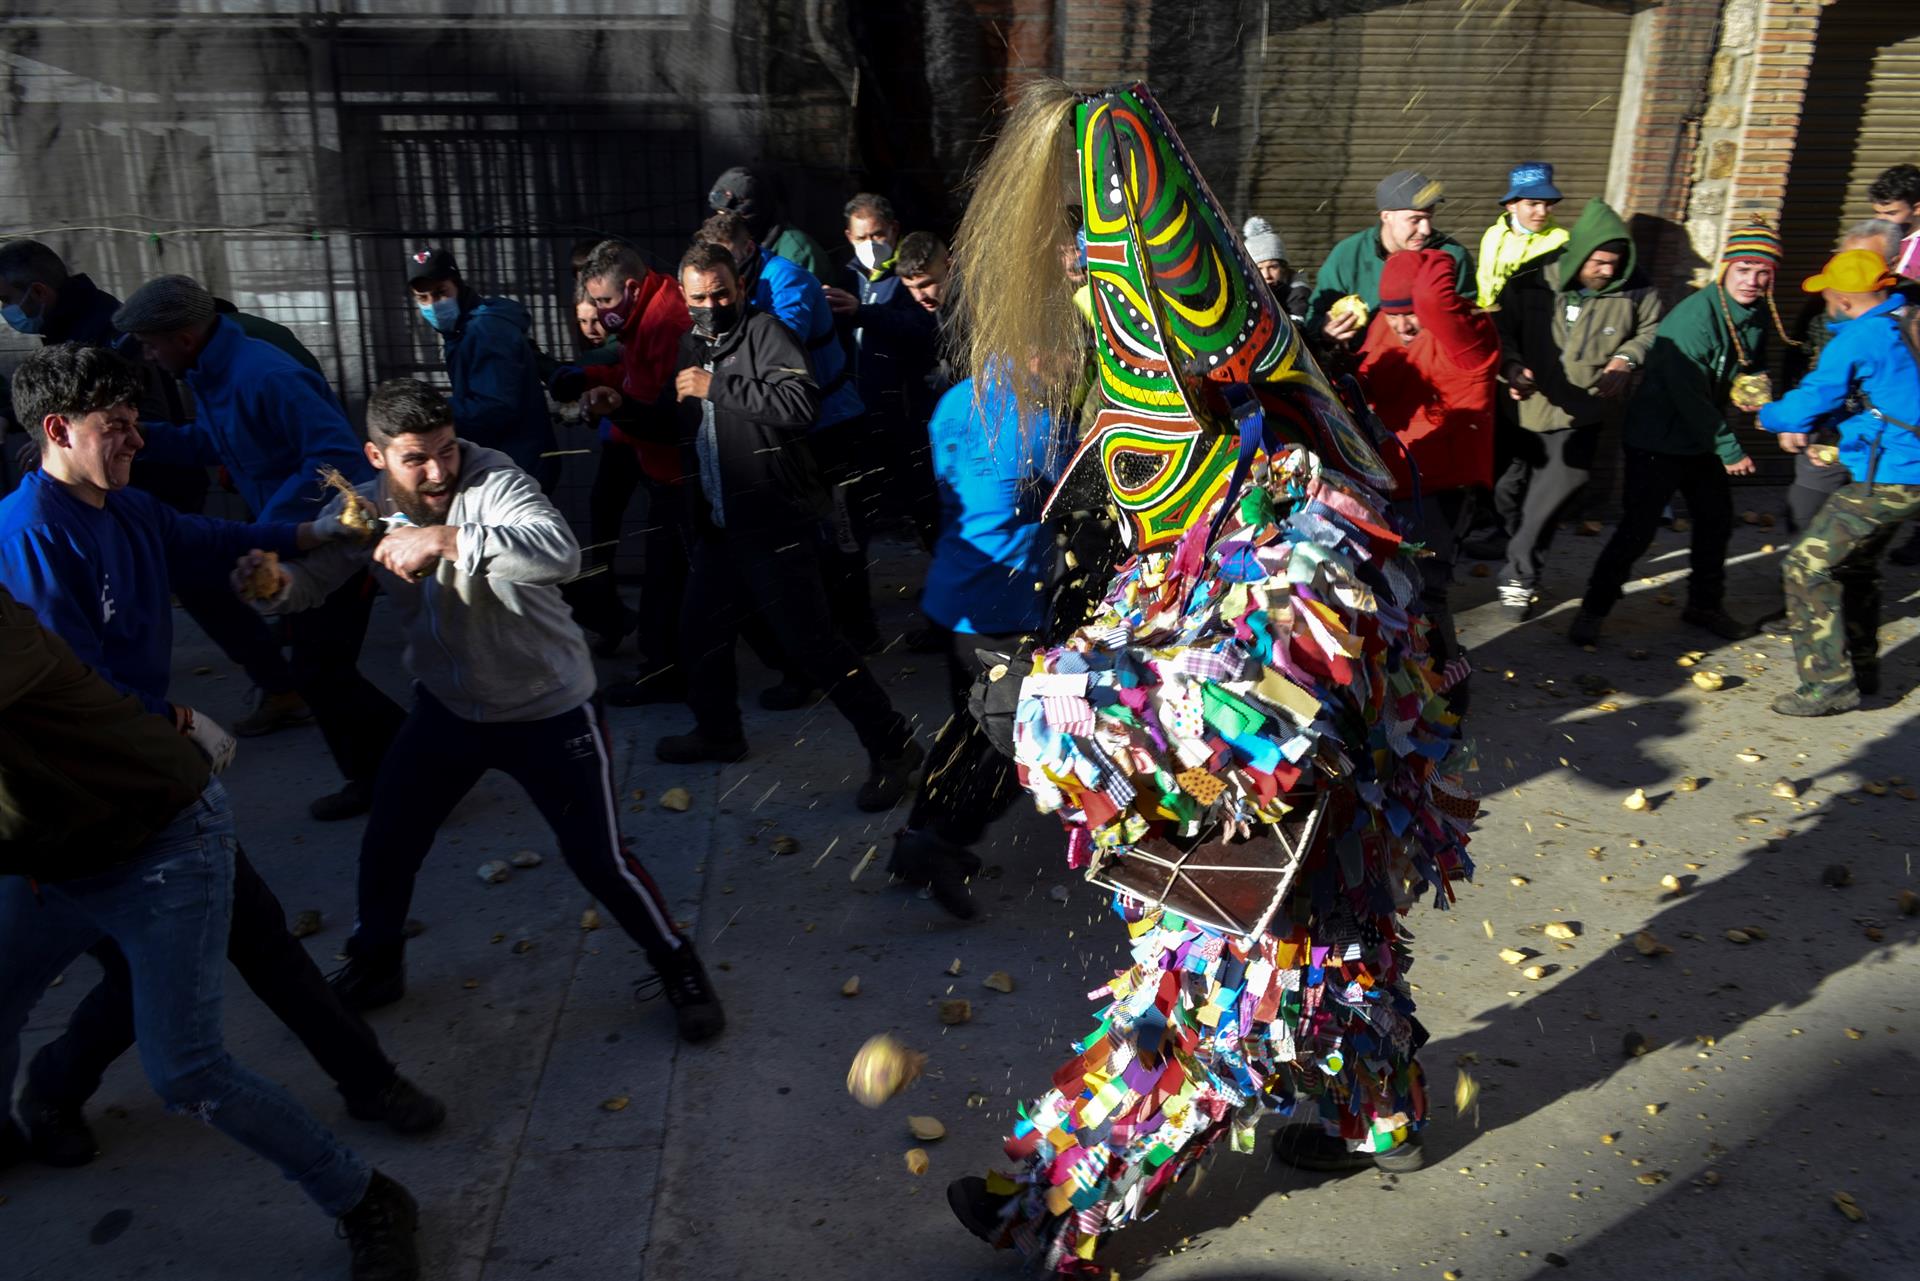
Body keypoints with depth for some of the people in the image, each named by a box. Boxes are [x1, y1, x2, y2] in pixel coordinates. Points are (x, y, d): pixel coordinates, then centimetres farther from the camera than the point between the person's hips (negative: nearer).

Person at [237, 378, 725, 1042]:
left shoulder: (493, 481, -26)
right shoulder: (364, 508, -6)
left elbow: (560, 551, -44)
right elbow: (309, 581, -3)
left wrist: (445, 540, -51)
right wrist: (272, 583, -26)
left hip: (549, 708, -5)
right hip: (446, 706, 5)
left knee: (599, 858, -2)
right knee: (386, 847, 14)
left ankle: (679, 967, 23)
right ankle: (375, 965, 43)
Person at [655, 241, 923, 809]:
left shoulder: (764, 332, -9)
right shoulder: (690, 345, 16)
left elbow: (799, 402, -27)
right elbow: (679, 426, 29)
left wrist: (717, 387, -21)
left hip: (772, 523, -9)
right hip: (718, 523, 9)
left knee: (810, 640, -9)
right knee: (702, 630, 19)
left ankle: (892, 746, 2)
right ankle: (717, 731, 42)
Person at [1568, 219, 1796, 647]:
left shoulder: (1758, 315, 1)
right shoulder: (1693, 318, -25)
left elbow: (1755, 365, 19)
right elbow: (1689, 396, -24)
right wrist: (1730, 450, -16)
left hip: (1703, 438, 8)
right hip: (1657, 439, -8)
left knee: (1716, 521, 15)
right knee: (1637, 529, -7)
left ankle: (1705, 605, 33)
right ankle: (1593, 609, 7)